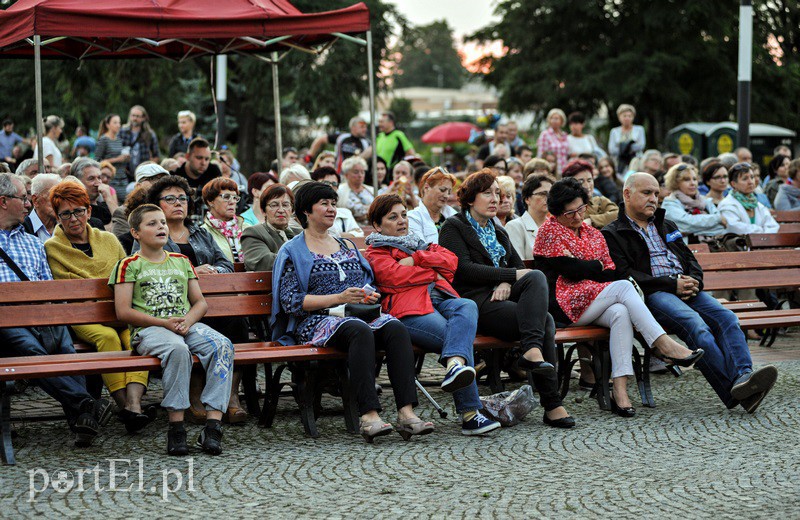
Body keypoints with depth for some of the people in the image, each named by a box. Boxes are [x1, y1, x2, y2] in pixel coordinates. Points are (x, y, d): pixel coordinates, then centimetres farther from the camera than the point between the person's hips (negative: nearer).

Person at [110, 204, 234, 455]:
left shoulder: (182, 261, 24)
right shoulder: (129, 265, 10)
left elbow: (201, 302, 20)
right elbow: (123, 311, -1)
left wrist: (188, 320, -4)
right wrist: (164, 323, -11)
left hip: (187, 325, 5)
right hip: (148, 329, -4)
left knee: (222, 346, -27)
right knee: (177, 349, -39)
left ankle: (213, 424, -34)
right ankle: (176, 427, -35)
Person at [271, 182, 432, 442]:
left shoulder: (346, 247, 27)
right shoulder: (292, 252, 7)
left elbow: (367, 282, 29)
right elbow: (291, 302, -4)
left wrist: (370, 296, 3)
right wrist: (338, 298, -13)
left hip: (359, 315, 5)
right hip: (317, 321, -5)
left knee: (396, 328, -28)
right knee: (360, 331, -38)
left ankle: (406, 412, -40)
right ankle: (369, 416, -46)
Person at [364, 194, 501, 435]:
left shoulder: (420, 243, 38)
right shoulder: (375, 253, 21)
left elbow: (450, 260, 16)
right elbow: (396, 276, -3)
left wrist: (415, 259, 5)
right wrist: (433, 273, 8)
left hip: (441, 300, 5)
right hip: (410, 309, -5)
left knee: (467, 306, -34)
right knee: (459, 338, -33)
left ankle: (455, 366, -61)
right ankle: (469, 414, -41)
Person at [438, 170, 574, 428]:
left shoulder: (498, 232, 28)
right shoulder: (454, 227, 5)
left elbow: (519, 267, 19)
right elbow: (464, 269, -10)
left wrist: (507, 283, -6)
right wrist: (511, 275, -12)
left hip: (500, 296, 6)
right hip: (474, 302, -6)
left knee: (536, 277, -26)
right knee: (545, 322, -25)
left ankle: (532, 350, -36)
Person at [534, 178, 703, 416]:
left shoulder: (593, 234, 23)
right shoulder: (550, 231, 5)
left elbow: (611, 273, 12)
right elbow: (570, 269, -8)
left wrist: (583, 268, -8)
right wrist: (597, 266, 6)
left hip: (595, 303, 5)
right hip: (564, 305, -5)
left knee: (621, 312, -31)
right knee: (623, 287, -26)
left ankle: (620, 390, -41)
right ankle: (664, 344, -32)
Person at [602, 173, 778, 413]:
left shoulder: (667, 227, 31)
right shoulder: (612, 234, 9)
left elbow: (690, 259, 25)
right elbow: (625, 276, -4)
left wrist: (694, 282, 0)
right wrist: (671, 285, -11)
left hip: (688, 291, 6)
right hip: (652, 295, -6)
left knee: (727, 319, -24)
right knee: (696, 327, -33)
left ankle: (743, 375, -42)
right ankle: (733, 390, -42)